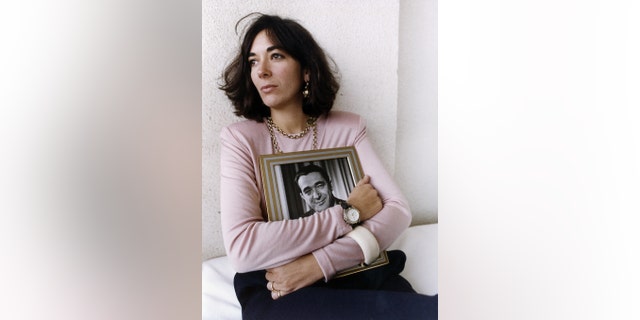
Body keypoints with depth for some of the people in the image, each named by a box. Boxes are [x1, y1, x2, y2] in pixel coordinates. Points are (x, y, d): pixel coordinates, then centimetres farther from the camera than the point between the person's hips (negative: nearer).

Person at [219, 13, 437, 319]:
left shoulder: (348, 128, 4)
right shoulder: (239, 139, -4)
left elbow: (398, 209, -5)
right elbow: (241, 248, -18)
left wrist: (320, 263, -20)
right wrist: (349, 213, -14)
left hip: (354, 273, 3)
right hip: (276, 289, -3)